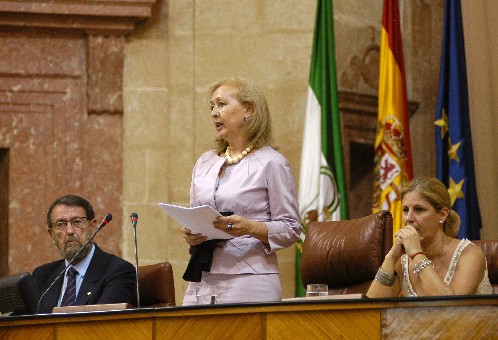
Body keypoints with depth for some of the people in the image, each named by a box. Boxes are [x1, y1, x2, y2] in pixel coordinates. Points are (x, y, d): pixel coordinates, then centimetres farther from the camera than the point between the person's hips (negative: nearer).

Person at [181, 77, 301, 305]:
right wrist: (190, 235, 0)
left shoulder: (271, 163, -1)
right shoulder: (205, 162, 17)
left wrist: (251, 228, -20)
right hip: (202, 280, 5)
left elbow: (291, 229, -4)